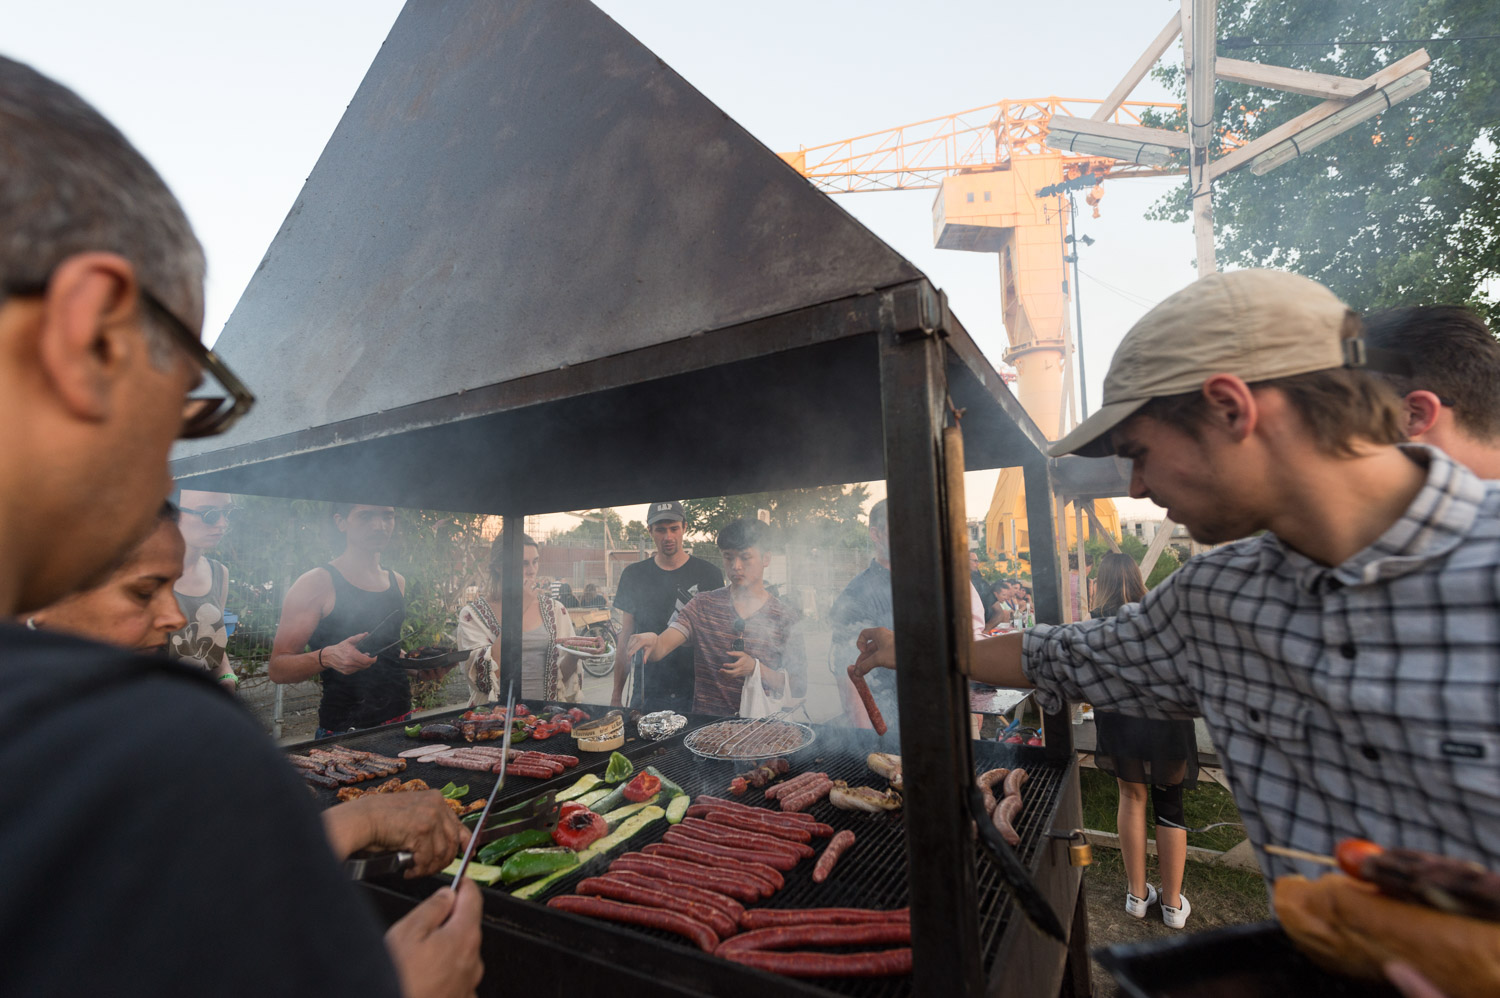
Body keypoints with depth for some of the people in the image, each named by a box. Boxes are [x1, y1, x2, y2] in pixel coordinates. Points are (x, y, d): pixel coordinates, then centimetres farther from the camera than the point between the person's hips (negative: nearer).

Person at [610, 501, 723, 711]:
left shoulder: (709, 574, -1)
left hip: (697, 694, -1)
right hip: (647, 696, 2)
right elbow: (625, 639, 9)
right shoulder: (634, 575, 5)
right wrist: (616, 695, 8)